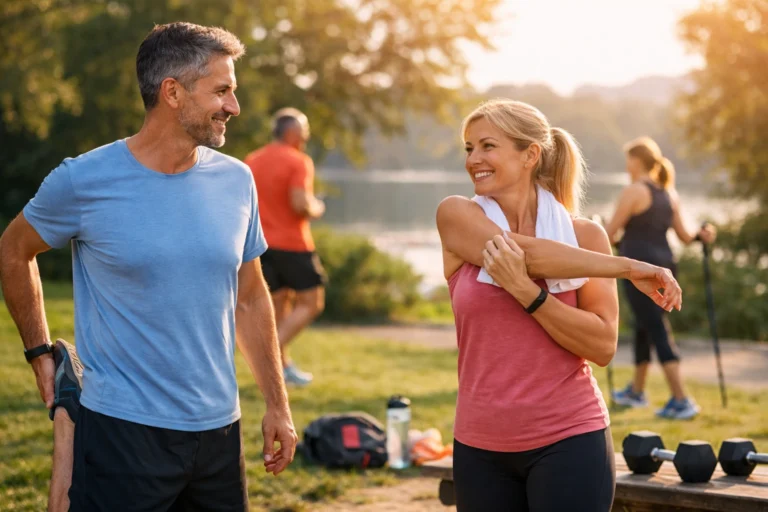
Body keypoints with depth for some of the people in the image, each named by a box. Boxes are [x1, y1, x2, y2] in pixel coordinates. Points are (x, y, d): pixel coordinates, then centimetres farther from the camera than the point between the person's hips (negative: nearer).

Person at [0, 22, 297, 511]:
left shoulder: (236, 181, 2)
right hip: (121, 431, -4)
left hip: (220, 429, 4)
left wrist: (278, 404, 10)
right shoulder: (84, 182, -9)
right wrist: (41, 353, 8)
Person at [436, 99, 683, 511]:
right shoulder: (456, 216, 1)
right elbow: (531, 253, -14)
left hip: (568, 443, -2)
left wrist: (524, 290, -19)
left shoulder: (585, 235, 0)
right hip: (481, 450, 2)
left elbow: (603, 346, -8)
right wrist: (629, 268, -9)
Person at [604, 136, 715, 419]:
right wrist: (700, 235, 23)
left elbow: (610, 233, -7)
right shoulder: (670, 194, 12)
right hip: (664, 264, 8)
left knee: (658, 331, -8)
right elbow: (684, 236, 8)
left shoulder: (633, 191, -10)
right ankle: (636, 391, 35)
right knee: (644, 326, 21)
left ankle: (681, 400, -13)